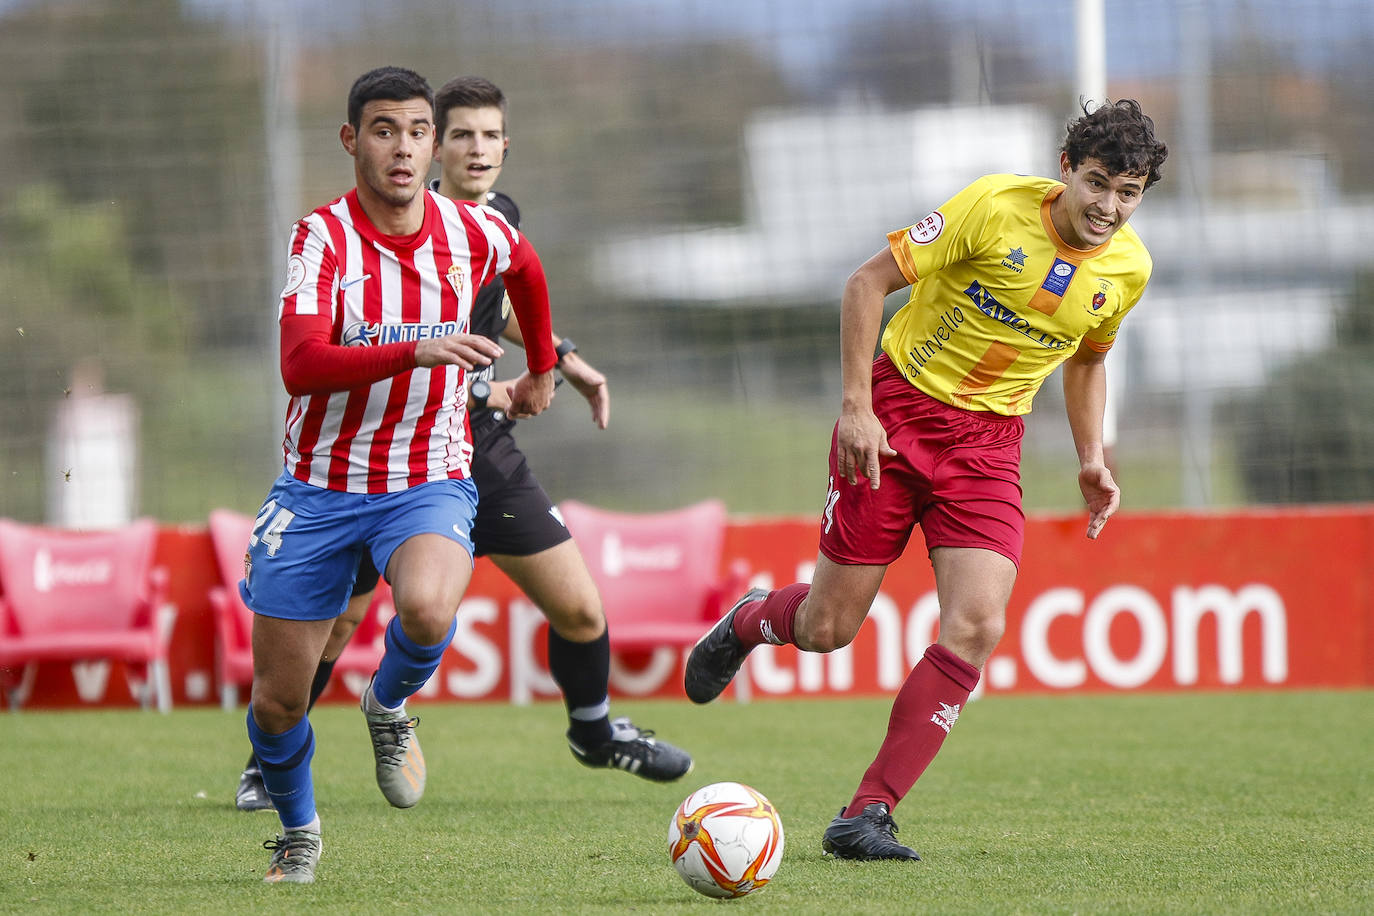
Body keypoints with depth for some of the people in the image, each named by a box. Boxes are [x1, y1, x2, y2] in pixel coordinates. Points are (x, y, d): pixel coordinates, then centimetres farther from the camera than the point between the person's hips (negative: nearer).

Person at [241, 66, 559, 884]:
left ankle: (389, 706, 2)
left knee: (428, 609, -34)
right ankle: (299, 835, 33)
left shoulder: (474, 233, -3)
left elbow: (526, 268, 23)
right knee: (277, 700, 2)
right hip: (320, 486, -1)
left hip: (430, 481, 1)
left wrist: (542, 368, 34)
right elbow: (300, 366, -29)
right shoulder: (323, 238, -14)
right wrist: (417, 351, -41)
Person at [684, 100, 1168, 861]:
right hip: (896, 412, -3)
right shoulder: (995, 207, -17)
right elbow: (868, 281, -12)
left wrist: (1091, 459, 9)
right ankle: (746, 623, 39)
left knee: (978, 625, -17)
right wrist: (857, 406, -17)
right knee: (827, 628, 0)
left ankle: (865, 816, -12)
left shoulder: (1127, 268, 0)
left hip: (987, 443, 3)